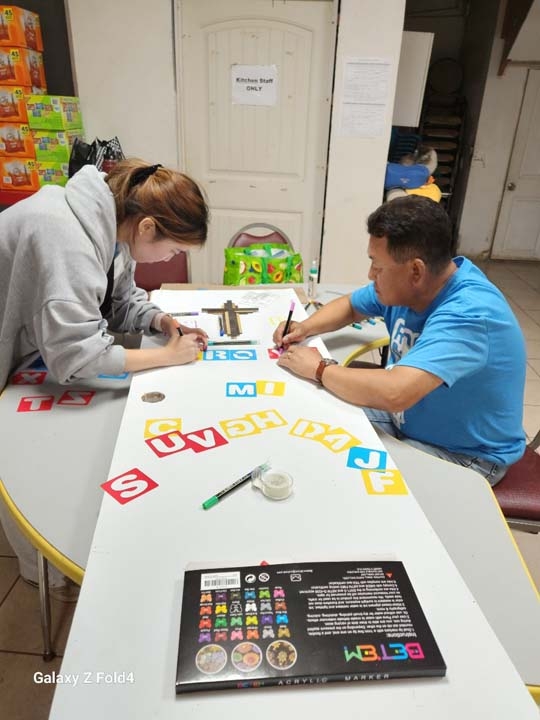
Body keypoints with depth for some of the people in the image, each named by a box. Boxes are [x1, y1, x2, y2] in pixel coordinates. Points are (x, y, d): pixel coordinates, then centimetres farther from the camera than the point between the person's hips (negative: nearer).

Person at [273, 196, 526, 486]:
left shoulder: (468, 314, -33)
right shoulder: (403, 285, -6)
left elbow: (394, 393, -45)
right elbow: (350, 306, 13)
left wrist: (319, 369, -28)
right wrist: (306, 327, -7)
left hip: (463, 456, -7)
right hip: (404, 416, 8)